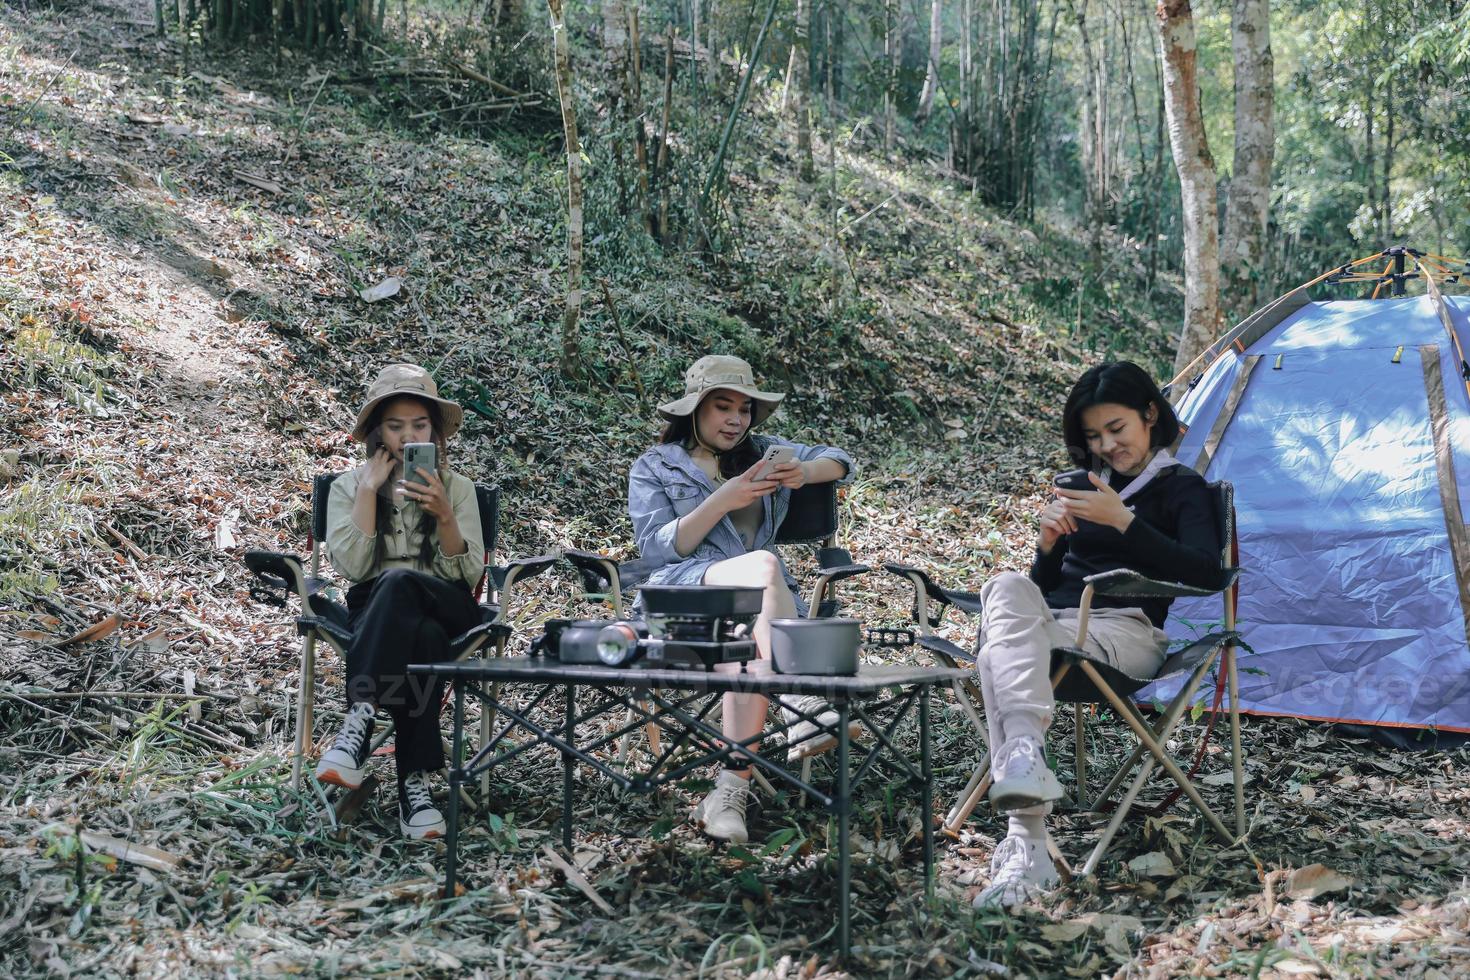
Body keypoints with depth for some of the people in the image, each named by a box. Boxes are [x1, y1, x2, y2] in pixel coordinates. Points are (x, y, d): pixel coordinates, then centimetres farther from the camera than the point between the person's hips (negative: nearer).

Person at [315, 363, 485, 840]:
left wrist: (444, 515, -15)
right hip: (373, 610, 0)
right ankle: (416, 781, -45)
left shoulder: (457, 487, 13)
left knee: (399, 582, -38)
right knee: (422, 638, -40)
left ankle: (359, 722, -45)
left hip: (446, 609, 0)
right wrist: (370, 489, -7)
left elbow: (467, 574, 1)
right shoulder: (348, 486, 12)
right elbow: (352, 566, -6)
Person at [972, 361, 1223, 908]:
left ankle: (1022, 845, -45)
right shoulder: (1088, 488, 25)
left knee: (1001, 648, -34)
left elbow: (1204, 572, -13)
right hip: (1050, 621, 5)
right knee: (1009, 588, -34)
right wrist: (1049, 542, 1)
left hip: (1125, 633, -5)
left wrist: (1124, 520, -19)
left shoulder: (1182, 488, 7)